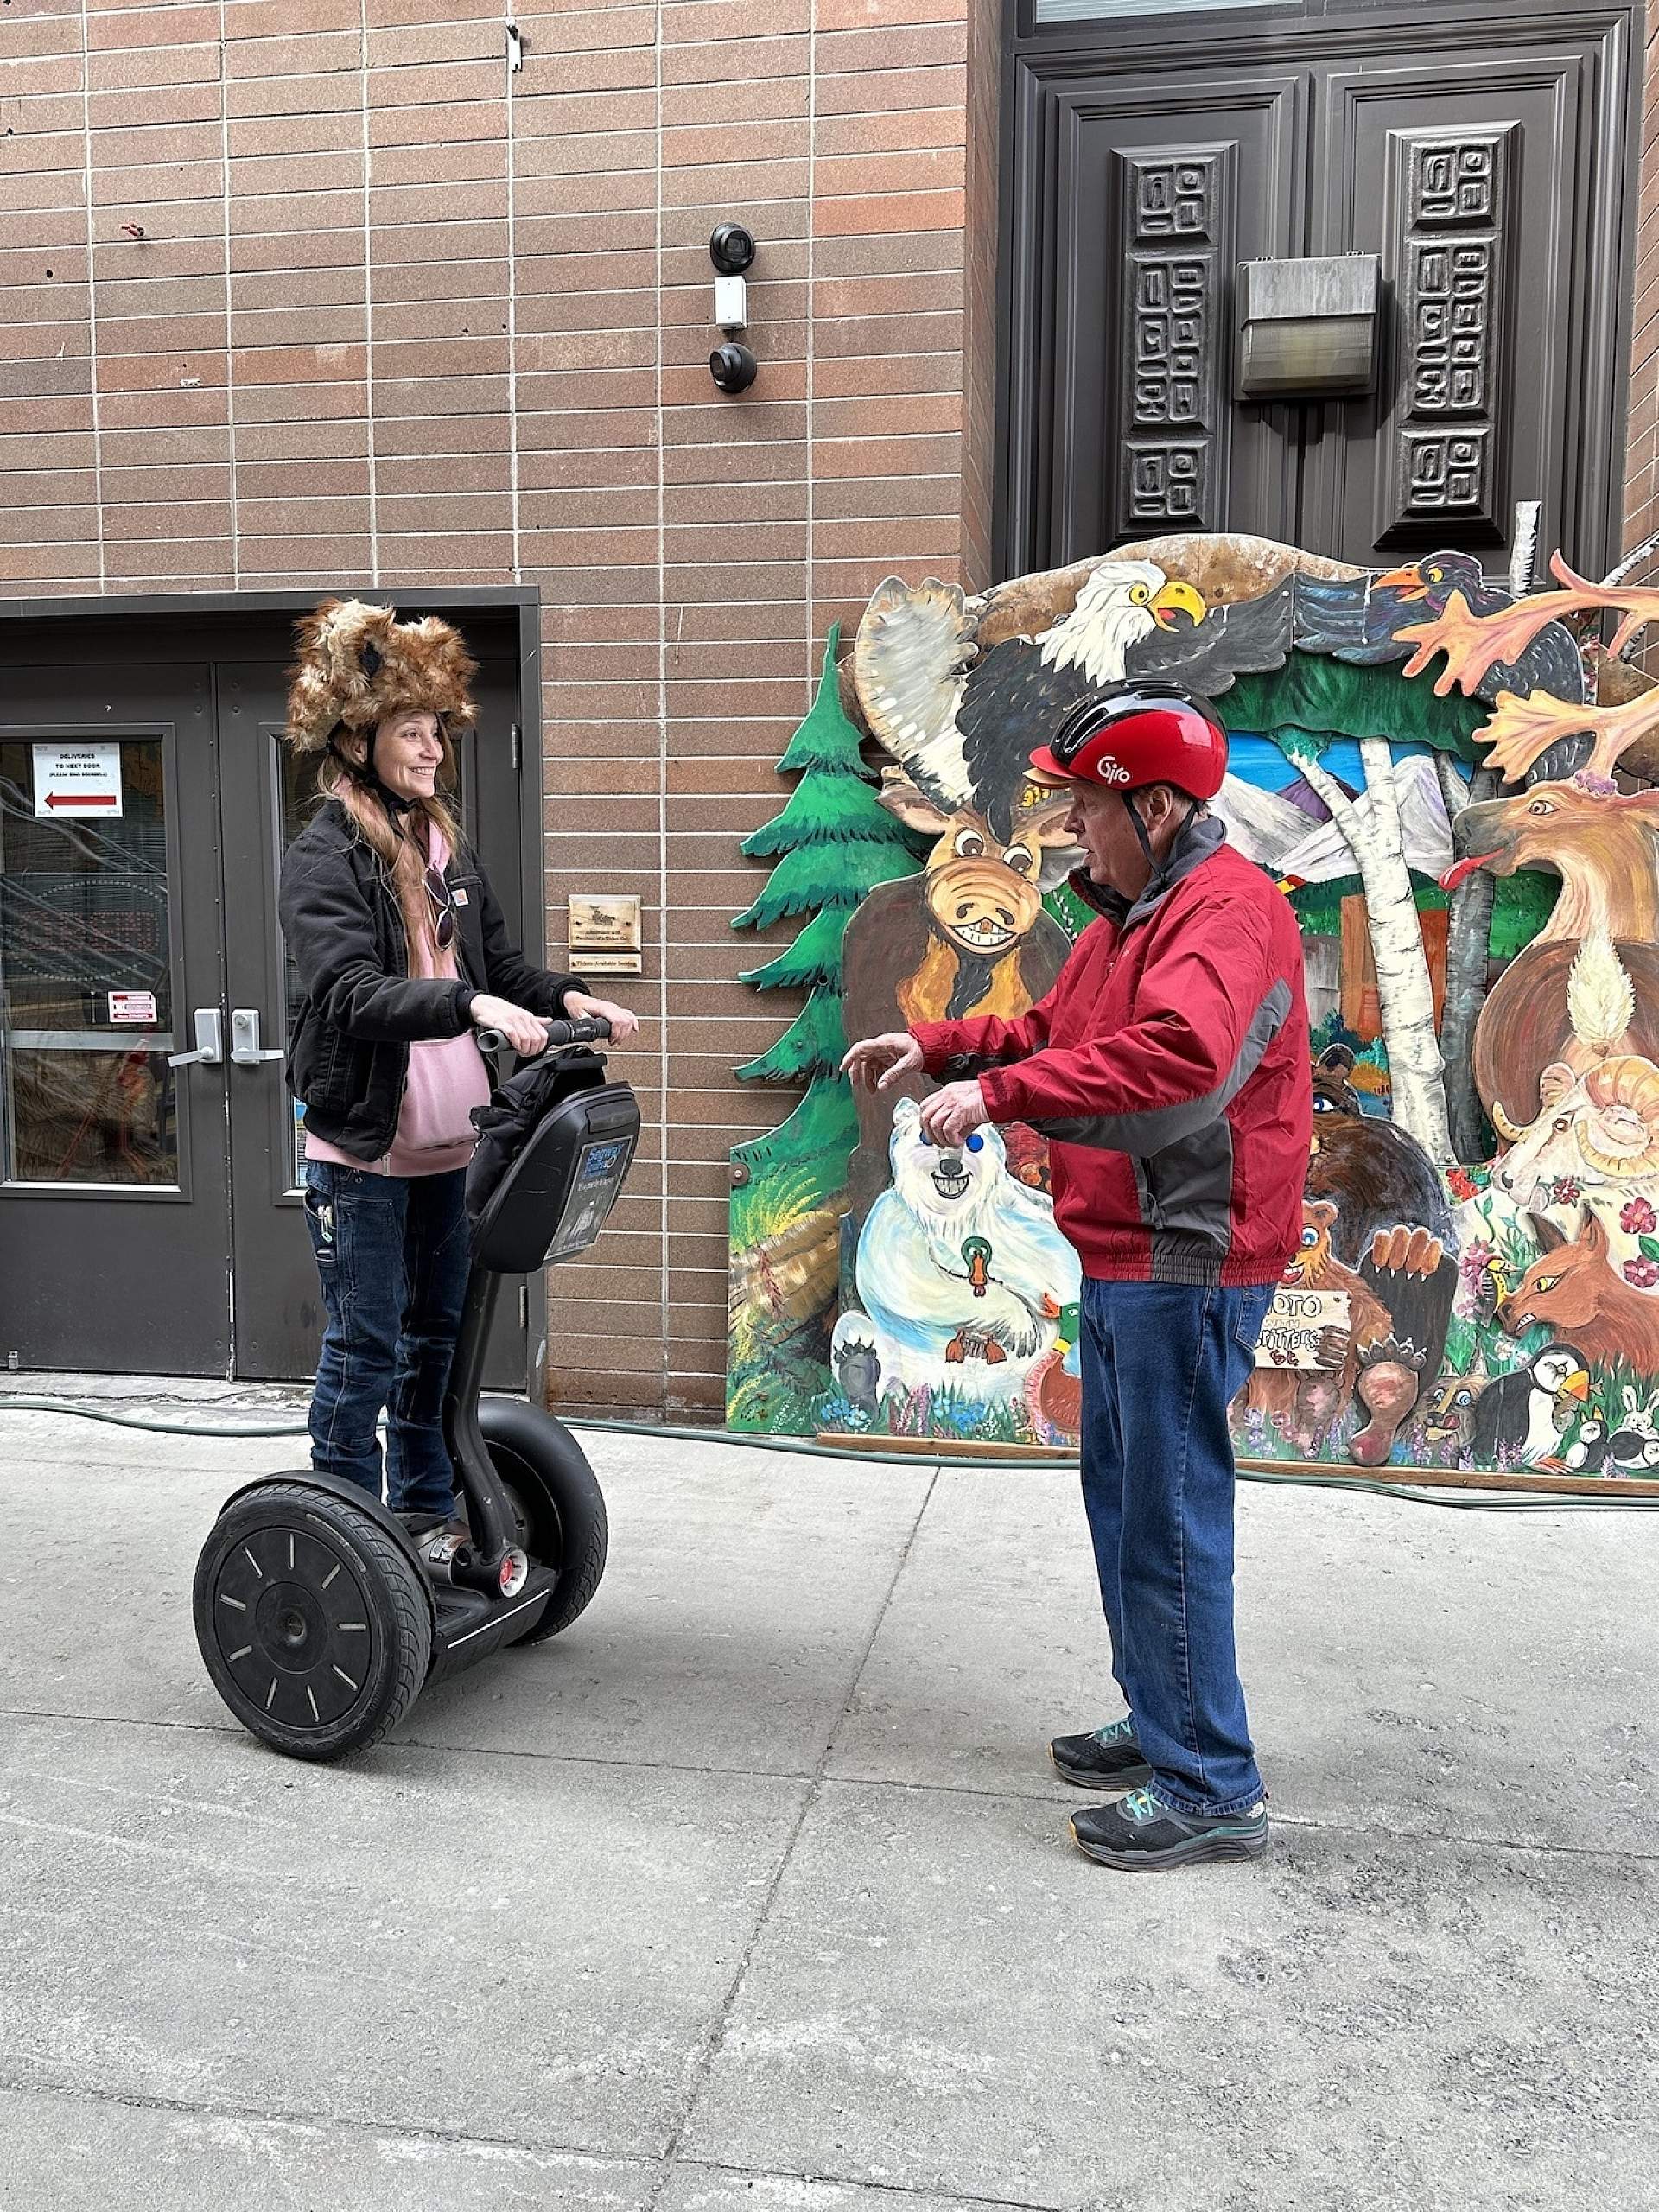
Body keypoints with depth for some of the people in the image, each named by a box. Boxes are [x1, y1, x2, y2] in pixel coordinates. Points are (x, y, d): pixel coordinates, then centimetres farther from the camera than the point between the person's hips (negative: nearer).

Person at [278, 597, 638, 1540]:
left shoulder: (451, 849, 12)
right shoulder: (325, 856, -10)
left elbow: (501, 965, 15)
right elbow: (351, 992, -24)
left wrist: (565, 997, -4)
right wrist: (470, 1005, -37)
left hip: (450, 1143, 7)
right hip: (361, 1149, -7)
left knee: (437, 1332, 17)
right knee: (365, 1346, 2)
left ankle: (427, 1511, 32)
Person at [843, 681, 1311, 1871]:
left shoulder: (1227, 911, -18)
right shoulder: (1131, 913, 16)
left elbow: (1182, 1058, -36)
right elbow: (1059, 1030, 25)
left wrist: (1000, 1092, -34)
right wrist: (940, 1044, 13)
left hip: (1185, 1266, -11)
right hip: (1126, 1259, 11)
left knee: (1169, 1519, -3)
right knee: (1120, 1492, 19)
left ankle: (1213, 1789, 11)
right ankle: (1160, 1726, 35)